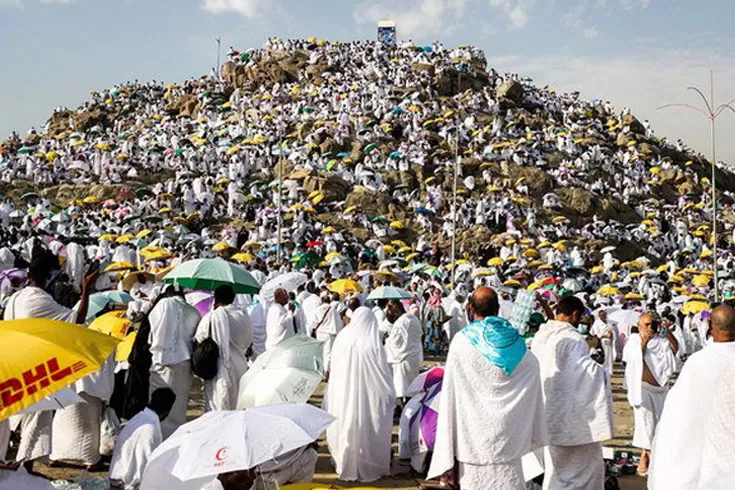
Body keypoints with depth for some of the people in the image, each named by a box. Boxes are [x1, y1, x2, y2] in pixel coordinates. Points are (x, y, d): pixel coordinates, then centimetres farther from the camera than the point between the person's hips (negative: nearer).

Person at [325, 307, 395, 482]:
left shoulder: (341, 338, -7)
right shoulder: (373, 343, -16)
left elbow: (334, 371, 2)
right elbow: (384, 372, -9)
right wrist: (391, 395, 6)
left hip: (342, 397, 3)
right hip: (368, 397, -3)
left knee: (347, 430, 17)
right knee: (366, 432, 12)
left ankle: (346, 465, 30)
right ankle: (369, 467, 23)